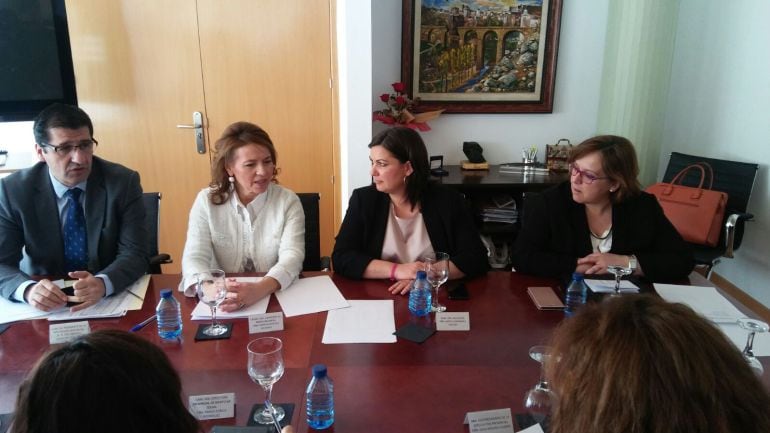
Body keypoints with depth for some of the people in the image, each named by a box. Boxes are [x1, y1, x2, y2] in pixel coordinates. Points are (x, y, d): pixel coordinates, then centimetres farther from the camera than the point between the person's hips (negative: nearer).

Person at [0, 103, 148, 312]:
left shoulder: (123, 182, -7)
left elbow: (134, 253, -10)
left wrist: (103, 284, -30)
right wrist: (28, 289, -27)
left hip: (112, 299, 0)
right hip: (44, 308, 0)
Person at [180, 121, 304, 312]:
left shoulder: (288, 201, -2)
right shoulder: (206, 201, 1)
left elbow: (292, 257, -14)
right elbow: (194, 257, -7)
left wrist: (260, 289, -34)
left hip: (279, 298, -1)